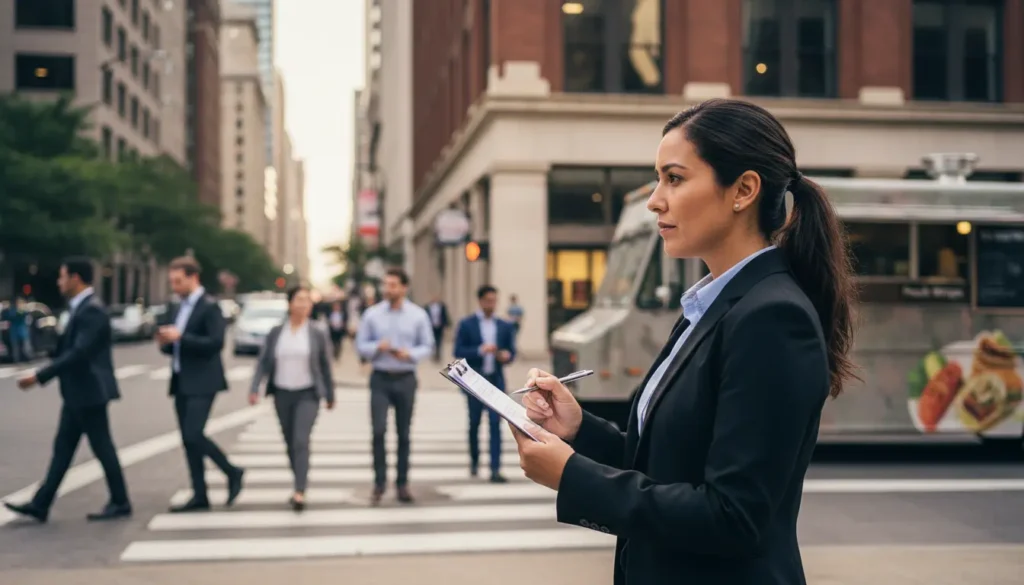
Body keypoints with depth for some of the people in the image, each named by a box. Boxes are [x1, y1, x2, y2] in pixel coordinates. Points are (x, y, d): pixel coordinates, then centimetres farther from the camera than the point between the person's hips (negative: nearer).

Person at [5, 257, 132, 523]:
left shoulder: (92, 310, -19)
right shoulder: (81, 308, 13)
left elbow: (78, 353, -26)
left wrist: (40, 376, -26)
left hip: (89, 392, -10)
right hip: (78, 392, 10)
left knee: (102, 447, 0)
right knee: (63, 448, 10)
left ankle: (120, 503, 11)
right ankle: (40, 504, 13)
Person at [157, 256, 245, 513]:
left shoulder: (209, 306, -9)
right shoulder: (180, 308, 17)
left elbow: (216, 343, -19)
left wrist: (180, 337, -21)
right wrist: (166, 343, 1)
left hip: (201, 383, -8)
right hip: (181, 383, 8)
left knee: (194, 435, -16)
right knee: (187, 440, 6)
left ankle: (232, 472, 4)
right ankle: (199, 496, 11)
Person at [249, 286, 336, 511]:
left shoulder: (318, 334, -2)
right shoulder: (275, 332, 2)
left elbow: (325, 366, 3)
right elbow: (263, 362, 2)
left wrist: (330, 395, 8)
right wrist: (254, 389, -9)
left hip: (307, 394, -3)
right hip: (282, 394, 3)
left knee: (301, 441, -16)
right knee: (290, 443, 11)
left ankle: (299, 492, -20)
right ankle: (300, 484, 26)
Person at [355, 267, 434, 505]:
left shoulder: (418, 315, 0)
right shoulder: (372, 314, 0)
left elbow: (427, 346, 2)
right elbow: (361, 345, 3)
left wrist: (409, 354, -17)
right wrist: (377, 347, -17)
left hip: (405, 379, 1)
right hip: (380, 379, -1)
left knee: (404, 433, 7)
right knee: (378, 430, -10)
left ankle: (402, 483, 17)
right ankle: (379, 483, 1)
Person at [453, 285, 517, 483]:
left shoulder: (505, 326, 7)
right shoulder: (466, 325, 0)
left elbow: (511, 351, 9)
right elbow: (459, 351, -5)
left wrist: (506, 355, -14)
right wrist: (480, 350, -19)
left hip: (496, 381, 1)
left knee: (495, 424, -7)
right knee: (474, 423, 11)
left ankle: (495, 470, -9)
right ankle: (474, 460, 32)